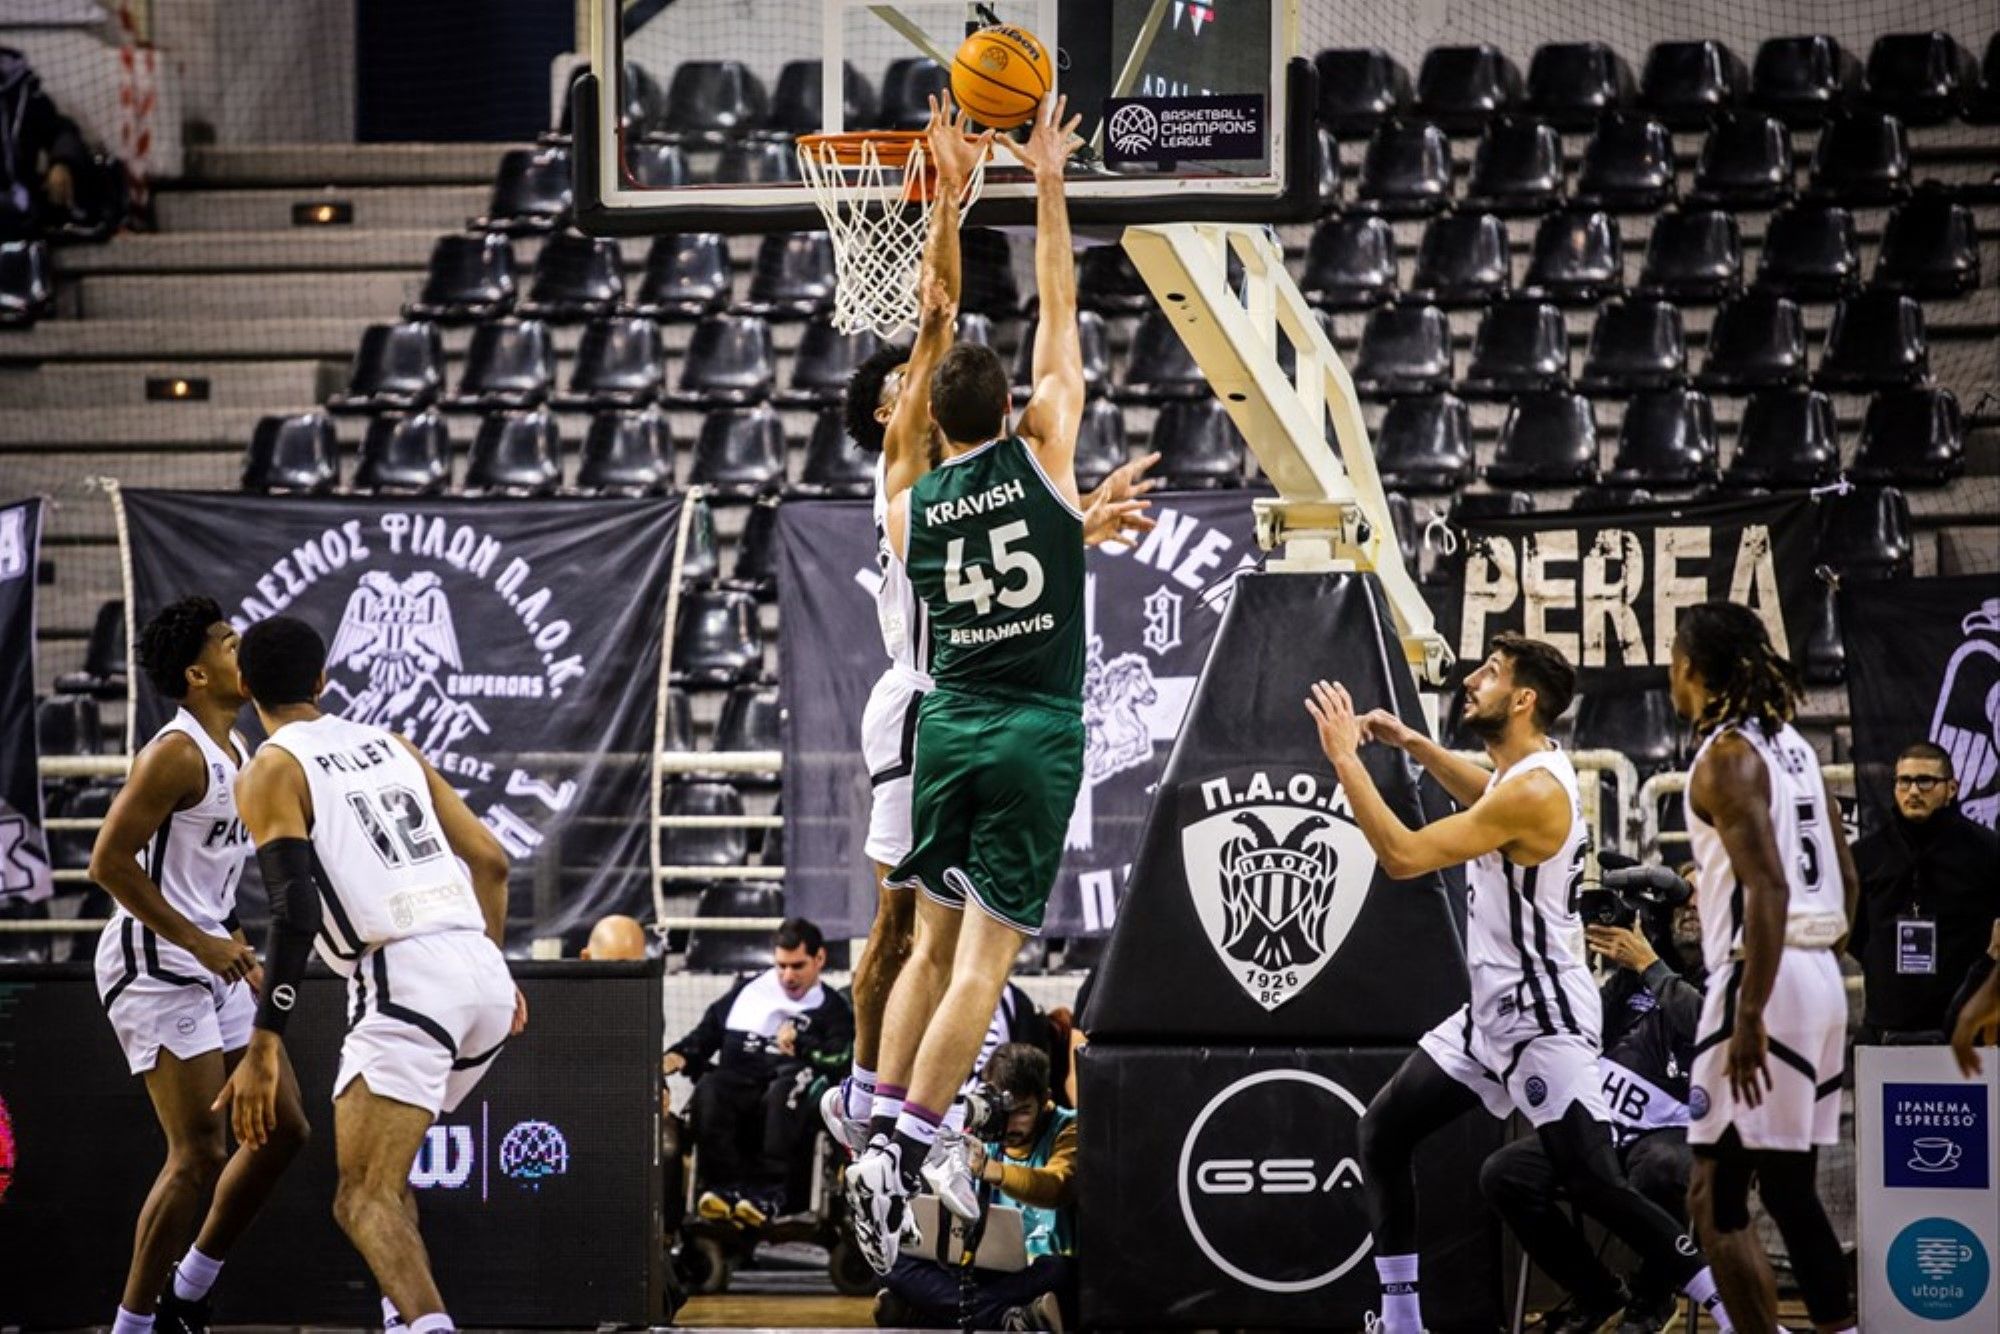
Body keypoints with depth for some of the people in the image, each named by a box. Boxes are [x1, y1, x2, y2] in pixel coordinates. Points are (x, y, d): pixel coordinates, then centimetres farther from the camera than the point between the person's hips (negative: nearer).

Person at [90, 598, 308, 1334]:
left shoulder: (238, 750, 12)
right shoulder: (177, 754, -17)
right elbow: (109, 862, -20)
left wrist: (234, 941, 16)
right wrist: (200, 942, -20)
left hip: (208, 964, 10)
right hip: (155, 967, -10)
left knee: (283, 1129, 10)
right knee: (200, 1155, -13)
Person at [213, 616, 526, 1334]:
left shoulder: (271, 771, 2)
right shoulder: (388, 743, 21)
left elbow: (294, 912, -11)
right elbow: (490, 860, 20)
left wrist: (264, 1048, -12)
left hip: (405, 979, -7)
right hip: (484, 973, 7)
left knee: (364, 1199, -12)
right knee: (383, 1169, 28)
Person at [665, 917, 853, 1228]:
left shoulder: (832, 1008, 15)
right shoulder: (746, 991, 26)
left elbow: (842, 1059, -2)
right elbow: (706, 1034, 26)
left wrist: (800, 1044, -7)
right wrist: (679, 1057, 9)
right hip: (737, 1089, 3)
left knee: (786, 1088, -38)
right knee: (709, 1086, -32)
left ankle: (768, 1192, -44)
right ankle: (726, 1187, -40)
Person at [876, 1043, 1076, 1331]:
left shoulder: (1066, 1130, -4)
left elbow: (1057, 1187, -26)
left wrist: (990, 1170, -45)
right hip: (985, 1272, 4)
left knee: (1059, 1273, -39)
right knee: (902, 1265, -16)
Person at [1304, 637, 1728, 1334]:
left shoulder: (1535, 791, -22)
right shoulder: (1522, 771, 7)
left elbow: (1403, 857, -26)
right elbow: (1486, 800, 35)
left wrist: (1345, 757, -19)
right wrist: (1412, 743, 21)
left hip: (1543, 1017, -10)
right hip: (1493, 1010, 10)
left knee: (1596, 1185, -13)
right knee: (1383, 1130, 11)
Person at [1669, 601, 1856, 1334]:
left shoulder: (1726, 757, -12)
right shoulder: (1790, 744, 14)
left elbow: (1769, 889, -21)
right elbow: (1845, 876, 17)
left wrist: (1749, 1016, -23)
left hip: (1764, 978, -9)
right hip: (1819, 972, 9)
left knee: (1716, 1199, -5)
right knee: (1791, 1187, 15)